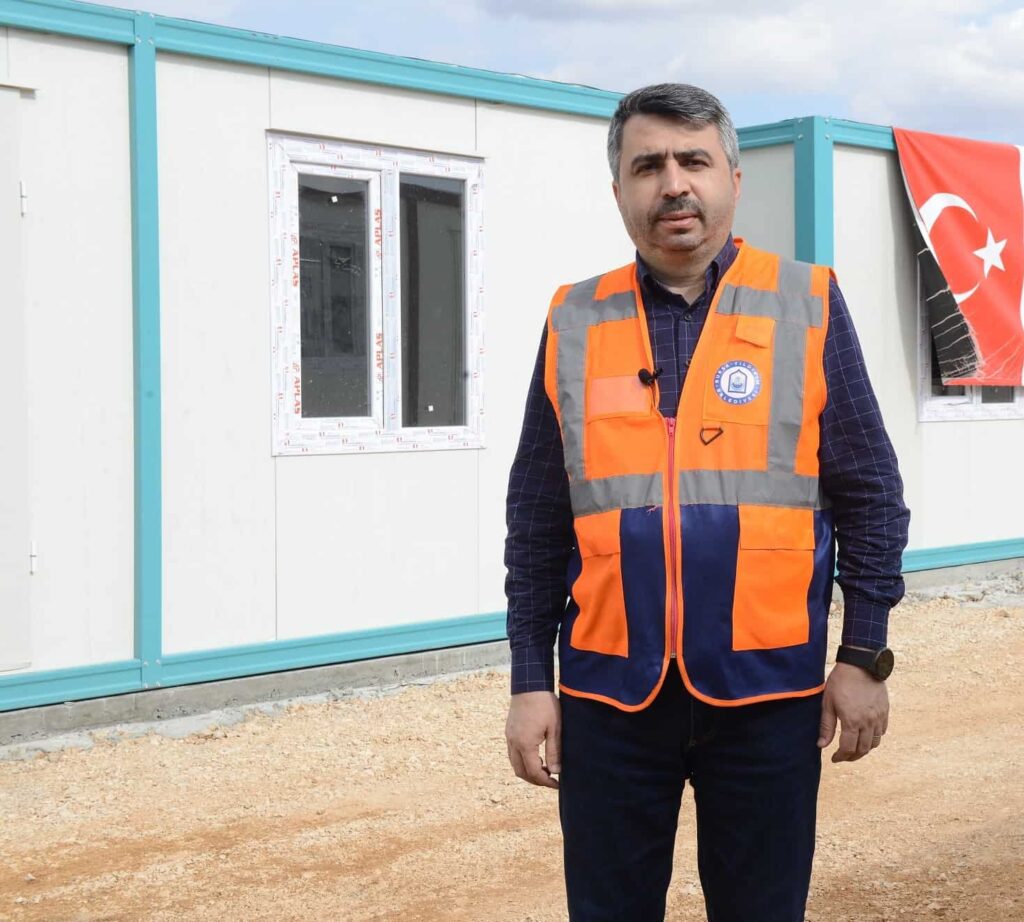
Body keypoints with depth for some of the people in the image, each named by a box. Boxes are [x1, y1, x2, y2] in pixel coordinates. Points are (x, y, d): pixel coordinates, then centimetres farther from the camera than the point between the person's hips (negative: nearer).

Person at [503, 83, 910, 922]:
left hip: (768, 688, -1)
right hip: (609, 692, 1)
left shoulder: (806, 305, 1)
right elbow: (538, 519, 6)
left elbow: (869, 491, 2)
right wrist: (531, 679, 3)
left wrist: (864, 653, -2)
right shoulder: (575, 323, 4)